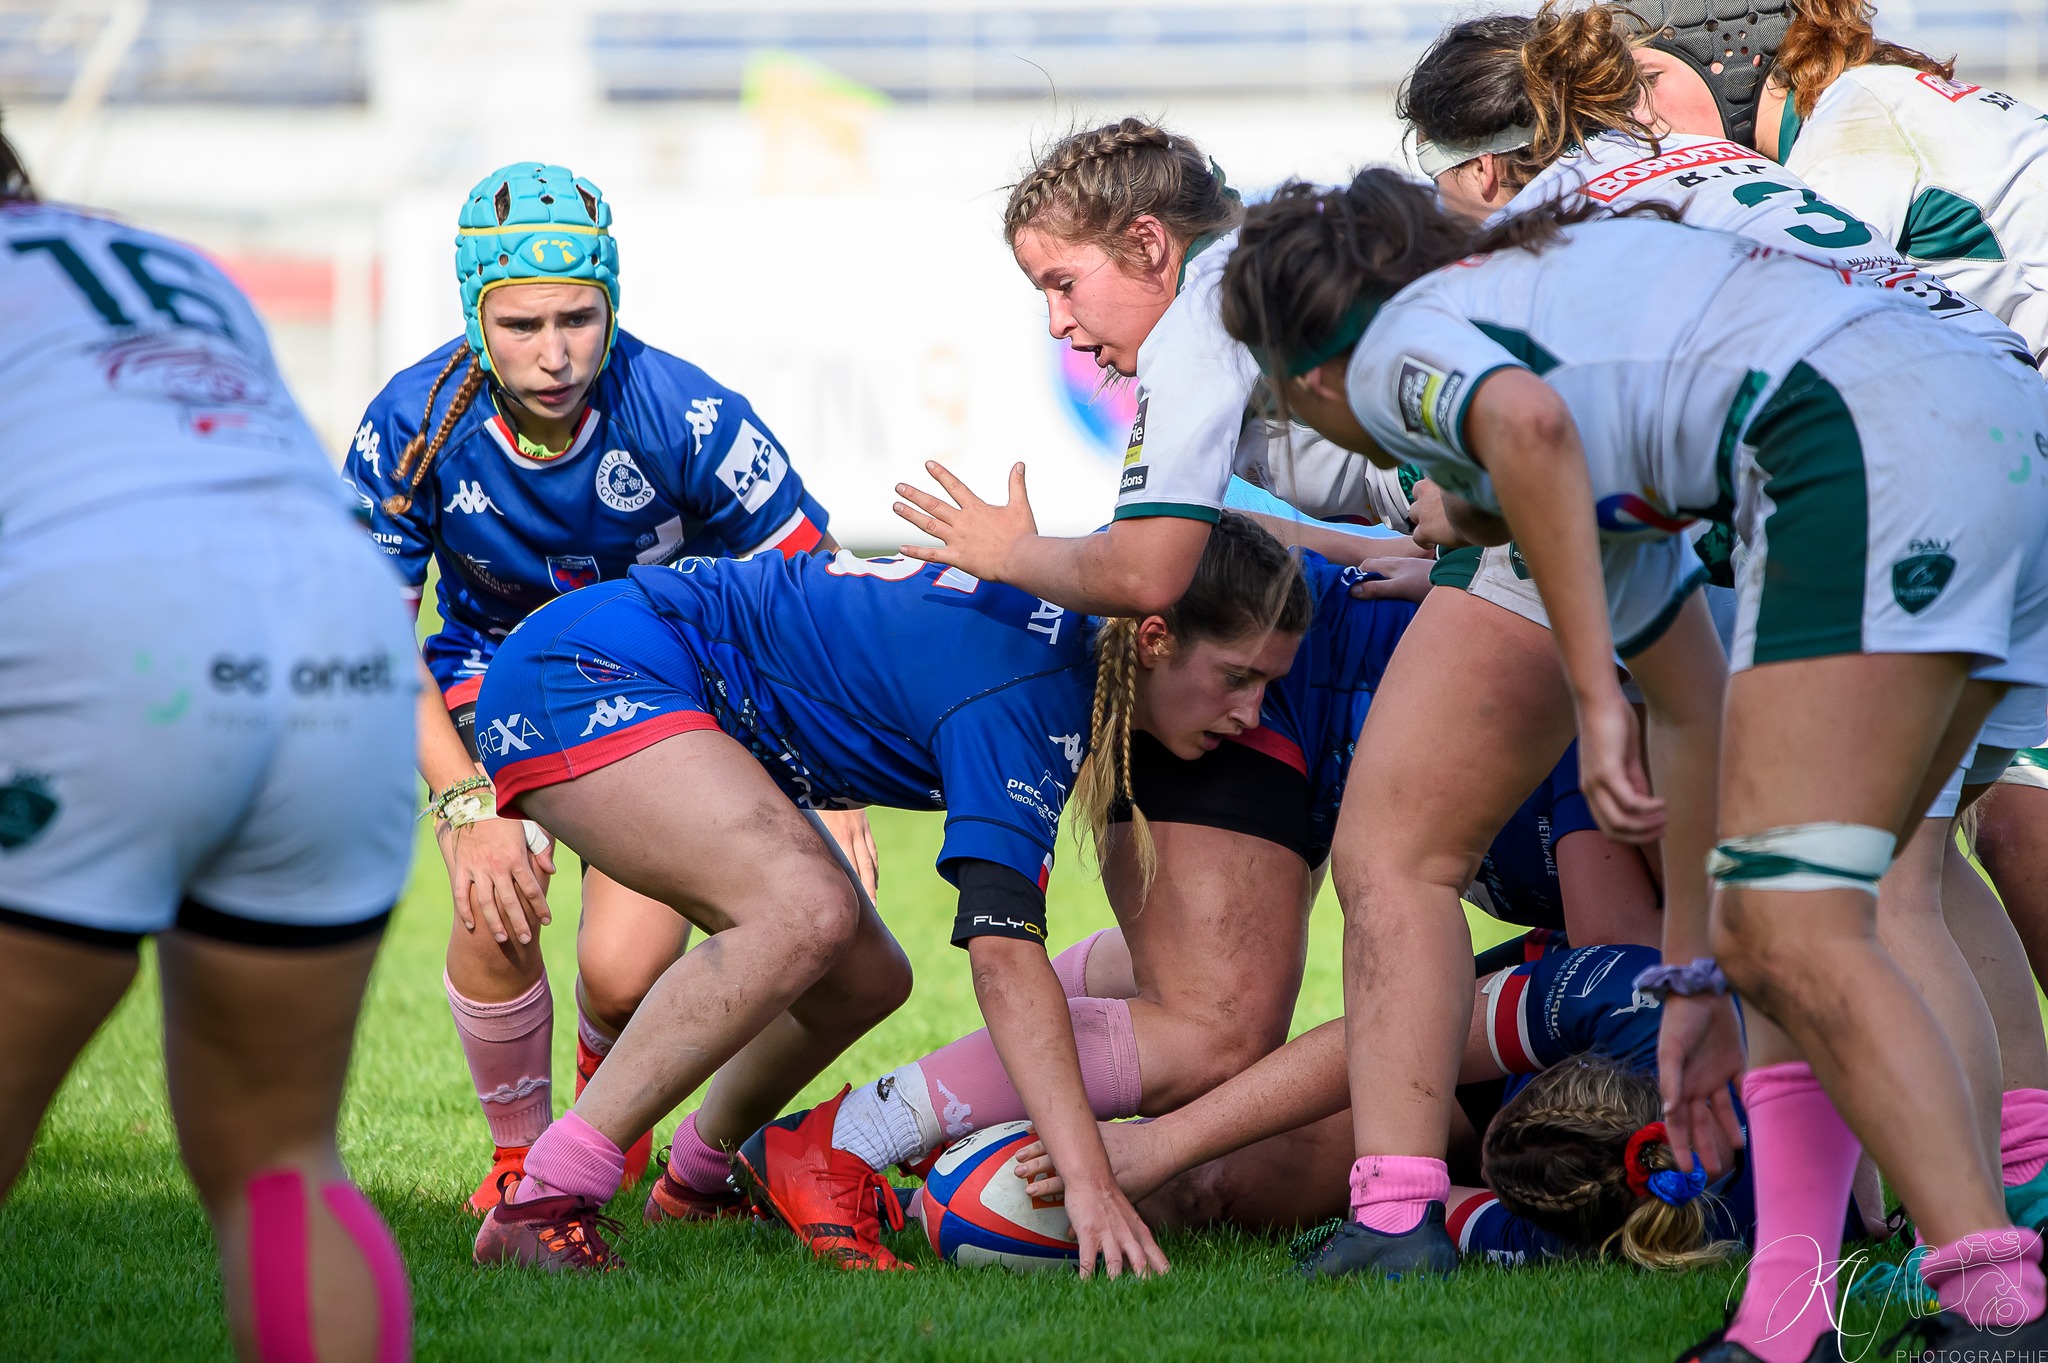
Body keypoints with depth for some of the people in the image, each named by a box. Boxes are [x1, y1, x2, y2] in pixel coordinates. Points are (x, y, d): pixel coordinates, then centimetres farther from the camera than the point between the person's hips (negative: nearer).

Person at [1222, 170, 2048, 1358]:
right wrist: (1696, 977, 41)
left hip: (1874, 445, -9)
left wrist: (1594, 698, -15)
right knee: (1773, 928, 12)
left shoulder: (1397, 348, 10)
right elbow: (1696, 703, 38)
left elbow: (1529, 421, -18)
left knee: (1791, 933, -12)